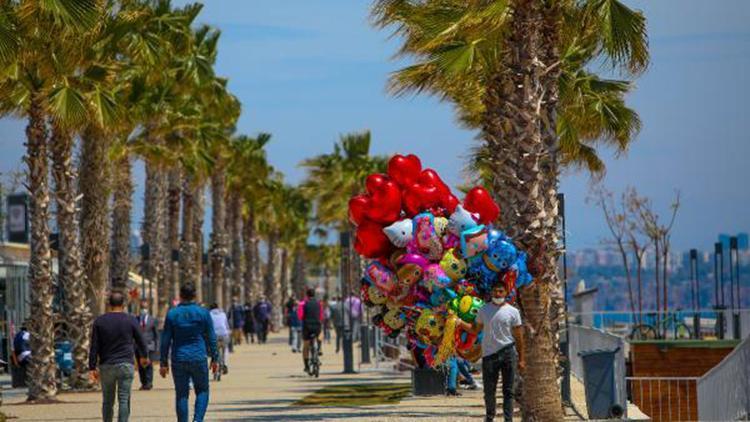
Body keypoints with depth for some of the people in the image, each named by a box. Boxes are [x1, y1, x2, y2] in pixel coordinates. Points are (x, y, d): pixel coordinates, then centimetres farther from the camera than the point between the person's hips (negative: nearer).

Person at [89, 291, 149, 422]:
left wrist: (92, 368, 1)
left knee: (107, 401, 12)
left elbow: (94, 347, -1)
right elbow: (140, 341, 10)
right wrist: (144, 356, 29)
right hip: (125, 365, -2)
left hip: (106, 366, 2)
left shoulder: (99, 321, 2)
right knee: (124, 400, -3)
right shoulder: (131, 320, 0)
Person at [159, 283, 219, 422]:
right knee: (202, 391, 12)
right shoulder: (203, 313, -1)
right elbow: (211, 338, 2)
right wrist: (214, 358, 11)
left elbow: (165, 340, 1)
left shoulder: (172, 314, -1)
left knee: (181, 395, 7)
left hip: (178, 360, 0)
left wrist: (164, 363, 5)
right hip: (198, 358, 0)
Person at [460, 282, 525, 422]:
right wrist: (461, 323, -5)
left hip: (508, 353, -1)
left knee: (508, 390, 1)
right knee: (489, 390, 6)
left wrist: (521, 359, 0)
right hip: (489, 354, 1)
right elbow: (475, 328, 14)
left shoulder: (512, 311, 1)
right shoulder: (484, 309, 7)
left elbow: (519, 337, 3)